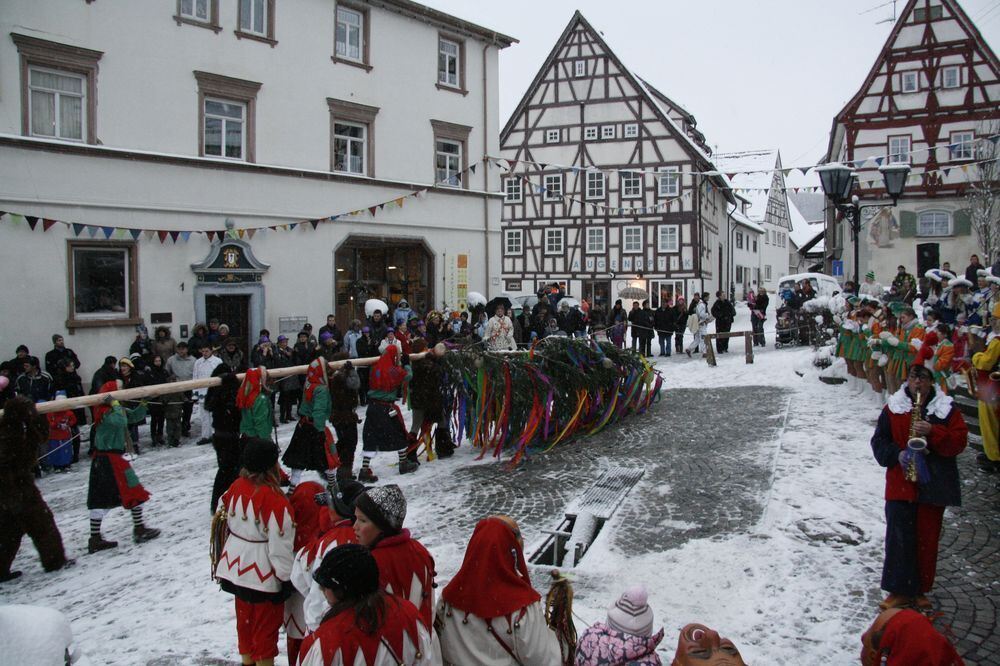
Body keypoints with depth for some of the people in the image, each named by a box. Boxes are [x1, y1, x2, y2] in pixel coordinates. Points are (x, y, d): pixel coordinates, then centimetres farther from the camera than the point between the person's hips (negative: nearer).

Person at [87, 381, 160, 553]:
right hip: (111, 459, -9)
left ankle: (95, 539, 12)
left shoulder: (114, 410, 10)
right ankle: (139, 530, 14)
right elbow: (121, 421, -37)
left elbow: (135, 416, 16)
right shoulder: (106, 413, -17)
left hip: (100, 460, 9)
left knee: (100, 500, 9)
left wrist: (143, 403, 2)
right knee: (135, 492, 4)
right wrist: (115, 404, -27)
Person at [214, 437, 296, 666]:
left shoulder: (236, 487, -5)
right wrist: (286, 578, -9)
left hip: (237, 566, 7)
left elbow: (224, 517, 11)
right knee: (266, 624, 9)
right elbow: (279, 545, -21)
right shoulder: (275, 500, -26)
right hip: (264, 574, -7)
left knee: (245, 618, 24)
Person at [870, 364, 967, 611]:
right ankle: (899, 590, 6)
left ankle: (919, 590, 21)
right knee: (899, 538, -3)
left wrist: (932, 432, -19)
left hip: (934, 485, 1)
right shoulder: (893, 408, 2)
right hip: (901, 483, -1)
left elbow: (959, 441, -4)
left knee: (927, 538, 8)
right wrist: (897, 454, -14)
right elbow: (879, 441, 4)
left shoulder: (947, 408, 3)